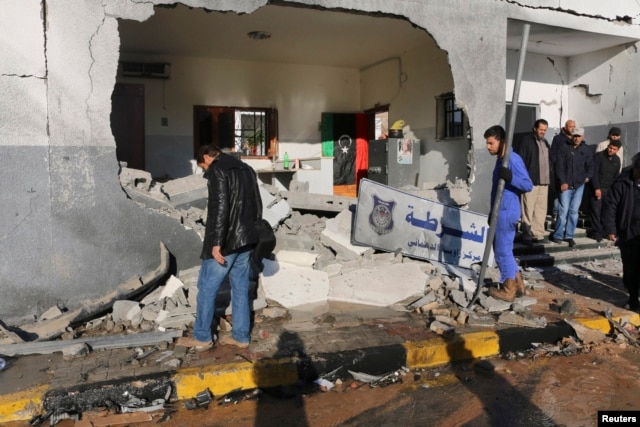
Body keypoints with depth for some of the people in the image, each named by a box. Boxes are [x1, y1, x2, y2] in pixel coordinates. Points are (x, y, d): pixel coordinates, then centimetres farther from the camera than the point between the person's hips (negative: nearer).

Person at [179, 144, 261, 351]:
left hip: (225, 241, -8)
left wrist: (216, 242, -20)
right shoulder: (246, 169, 16)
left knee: (207, 287, 5)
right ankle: (241, 336, 19)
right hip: (245, 239, 8)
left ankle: (202, 337, 14)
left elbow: (220, 207, -20)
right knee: (241, 288, 13)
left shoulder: (217, 170, -9)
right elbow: (257, 205, 18)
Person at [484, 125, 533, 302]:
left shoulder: (512, 159, -15)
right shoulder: (500, 160, 15)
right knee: (502, 250, 16)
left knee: (503, 251, -1)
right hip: (501, 212, 10)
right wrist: (493, 212, 24)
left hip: (507, 212, -10)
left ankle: (508, 290, 10)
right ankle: (518, 284, 26)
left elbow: (528, 185, -18)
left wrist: (510, 177, -34)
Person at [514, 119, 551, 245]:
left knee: (541, 210, 9)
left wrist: (549, 177, 15)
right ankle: (527, 235, -1)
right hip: (531, 181, -7)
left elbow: (548, 161, 24)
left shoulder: (545, 142, 19)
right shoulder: (526, 140, -3)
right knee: (528, 210, -6)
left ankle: (538, 234, 15)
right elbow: (520, 160, -9)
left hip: (544, 182, 7)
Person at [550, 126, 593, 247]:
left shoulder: (586, 150, 8)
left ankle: (569, 236, 12)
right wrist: (562, 182, -12)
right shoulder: (563, 147, -2)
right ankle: (557, 235, 4)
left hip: (579, 185, 3)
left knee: (574, 211, 4)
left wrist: (587, 177, 5)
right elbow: (559, 165, -7)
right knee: (563, 210, -7)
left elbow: (590, 166, 19)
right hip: (565, 185, -3)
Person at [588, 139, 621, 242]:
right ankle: (597, 232, 0)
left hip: (609, 190, 5)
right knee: (596, 210, -5)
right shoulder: (598, 156, -6)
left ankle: (604, 230, 10)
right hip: (597, 189, -4)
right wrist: (597, 188, -15)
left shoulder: (617, 160, 11)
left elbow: (616, 176, 14)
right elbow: (594, 173, -11)